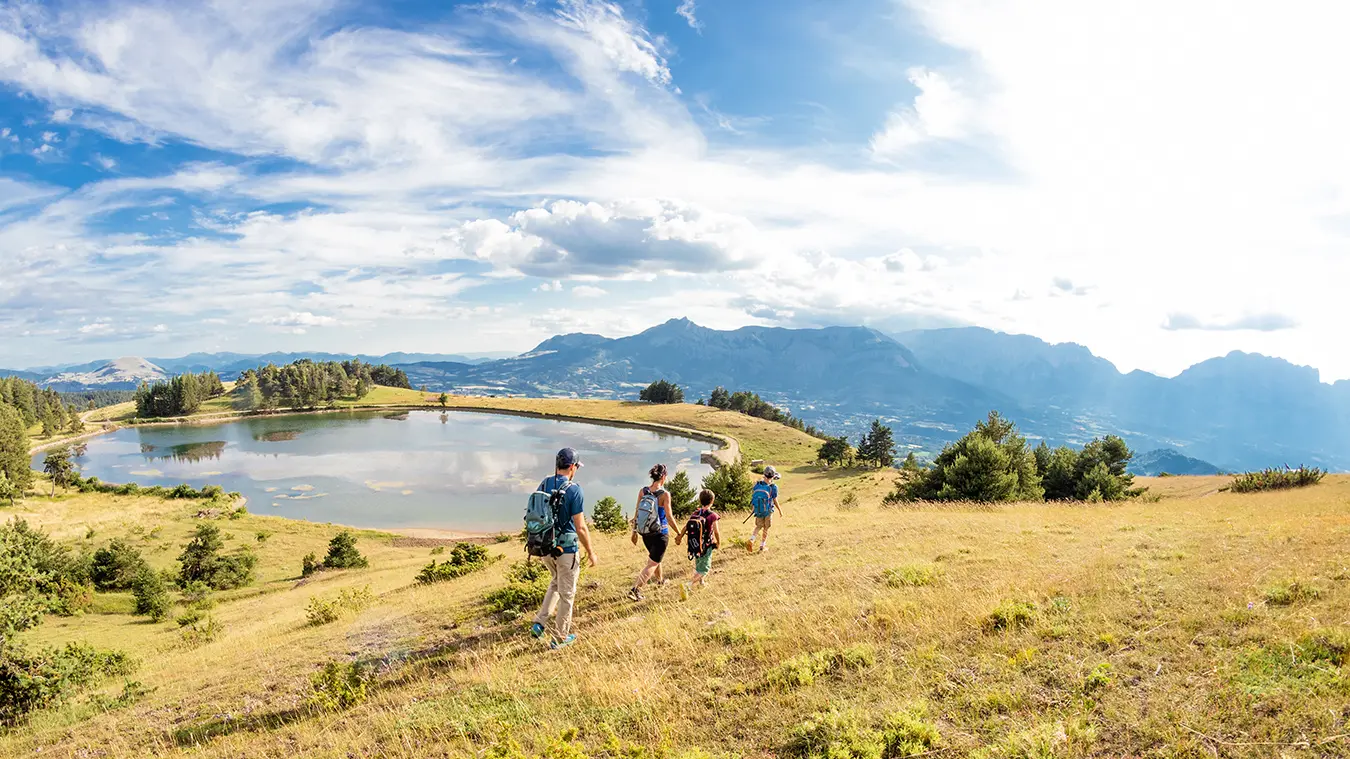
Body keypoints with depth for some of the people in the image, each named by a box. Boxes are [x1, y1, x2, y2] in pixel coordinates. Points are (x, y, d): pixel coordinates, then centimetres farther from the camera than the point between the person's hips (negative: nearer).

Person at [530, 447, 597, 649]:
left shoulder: (544, 485, -1)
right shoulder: (574, 490, -19)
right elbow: (580, 528, -18)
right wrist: (591, 553, -6)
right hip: (566, 549, -6)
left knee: (556, 582, 29)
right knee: (567, 594, 11)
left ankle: (539, 622, 19)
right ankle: (560, 638, 22)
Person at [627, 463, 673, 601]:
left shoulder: (643, 491, -5)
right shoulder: (665, 494, -19)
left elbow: (637, 514, 0)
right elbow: (669, 517, -14)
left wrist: (635, 531, 12)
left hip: (645, 533, 6)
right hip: (660, 534, -6)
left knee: (655, 558, 29)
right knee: (652, 564, 3)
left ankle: (660, 580, 52)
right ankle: (635, 590, -10)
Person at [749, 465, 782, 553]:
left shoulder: (757, 484, -7)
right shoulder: (773, 487, -17)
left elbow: (753, 495, 0)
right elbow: (775, 501, -11)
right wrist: (780, 510, 4)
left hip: (758, 510, 3)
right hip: (768, 511, -3)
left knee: (758, 526, 19)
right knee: (766, 528, 15)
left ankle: (751, 540, -3)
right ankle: (762, 546, 23)